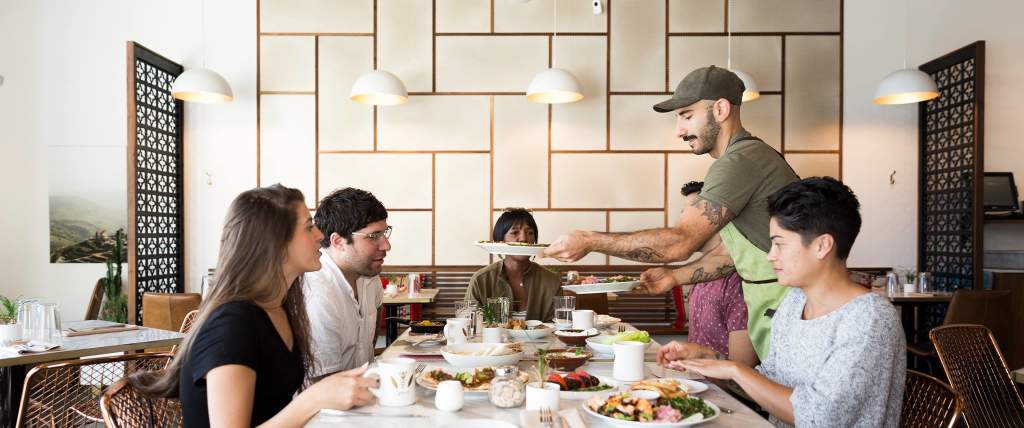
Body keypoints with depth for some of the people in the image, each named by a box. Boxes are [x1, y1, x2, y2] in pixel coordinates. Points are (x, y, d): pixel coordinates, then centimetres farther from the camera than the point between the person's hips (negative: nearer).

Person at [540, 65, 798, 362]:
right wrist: (675, 278, 8)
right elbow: (732, 253, 17)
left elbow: (679, 242, -28)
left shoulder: (742, 160, -21)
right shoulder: (749, 155, 14)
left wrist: (590, 241, -23)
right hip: (770, 314, 9)